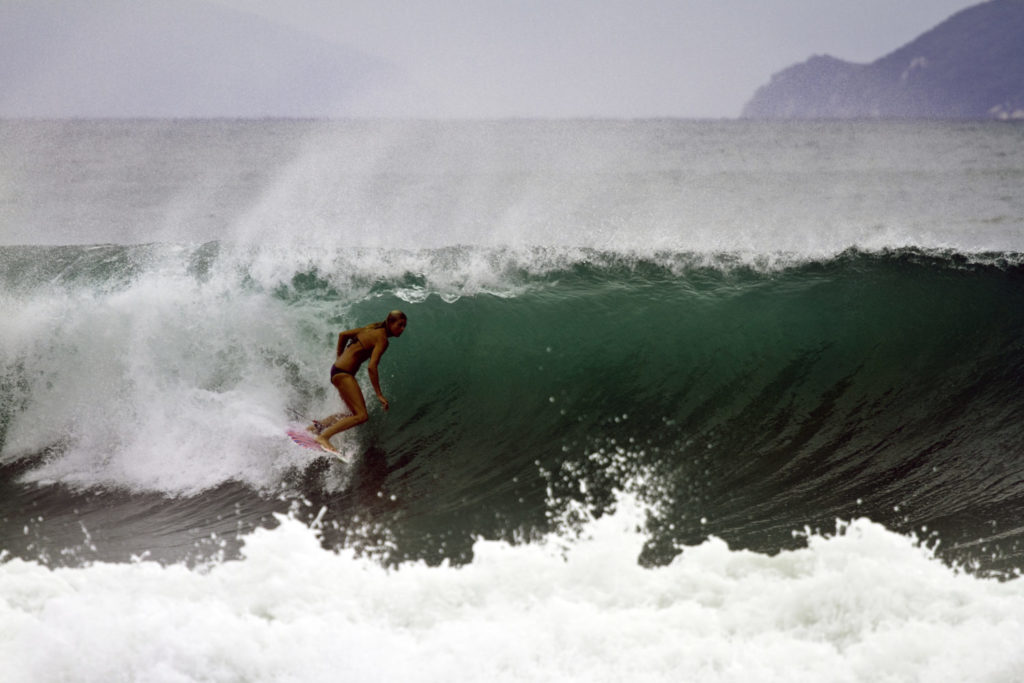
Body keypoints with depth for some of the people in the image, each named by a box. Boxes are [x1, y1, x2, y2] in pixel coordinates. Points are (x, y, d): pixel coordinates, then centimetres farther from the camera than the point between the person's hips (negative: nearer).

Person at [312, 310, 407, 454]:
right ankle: (324, 437, -21)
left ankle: (316, 426, 18)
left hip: (337, 368, 10)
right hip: (344, 373, -10)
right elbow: (371, 367, -23)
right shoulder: (382, 339, -13)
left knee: (357, 413, 19)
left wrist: (339, 358, 28)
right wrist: (379, 395, -22)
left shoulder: (373, 328, 14)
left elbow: (343, 334, 21)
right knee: (362, 416, -16)